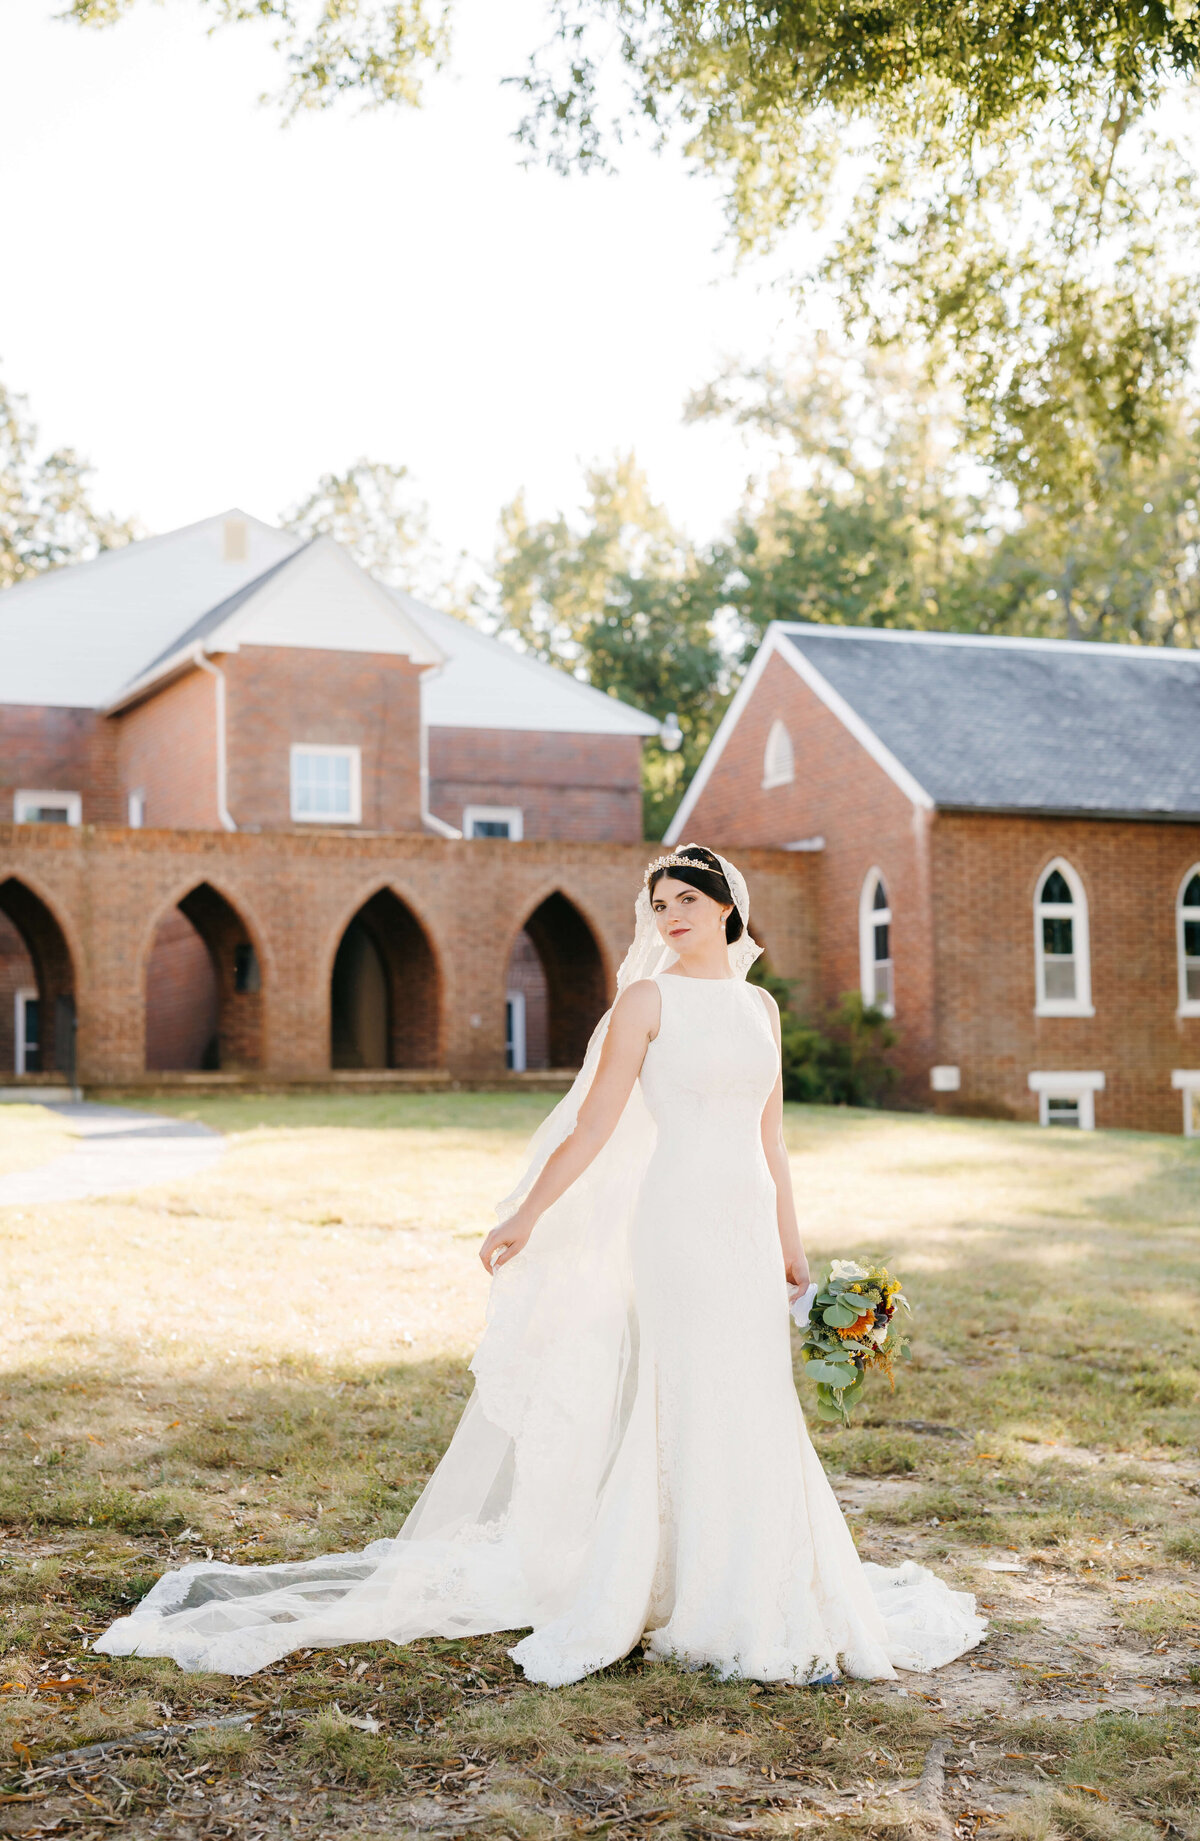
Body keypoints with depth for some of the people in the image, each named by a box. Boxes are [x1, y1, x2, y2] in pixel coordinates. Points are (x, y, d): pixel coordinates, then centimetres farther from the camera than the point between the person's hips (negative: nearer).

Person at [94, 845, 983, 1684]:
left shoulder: (760, 1005, 13)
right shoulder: (647, 999, -3)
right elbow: (593, 1125, -4)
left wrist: (789, 1239, 17)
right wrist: (525, 1218, -7)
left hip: (748, 1224, 5)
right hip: (678, 1219, -5)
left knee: (756, 1413, 9)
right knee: (692, 1408, -3)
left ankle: (768, 1607, 21)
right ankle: (705, 1616, 8)